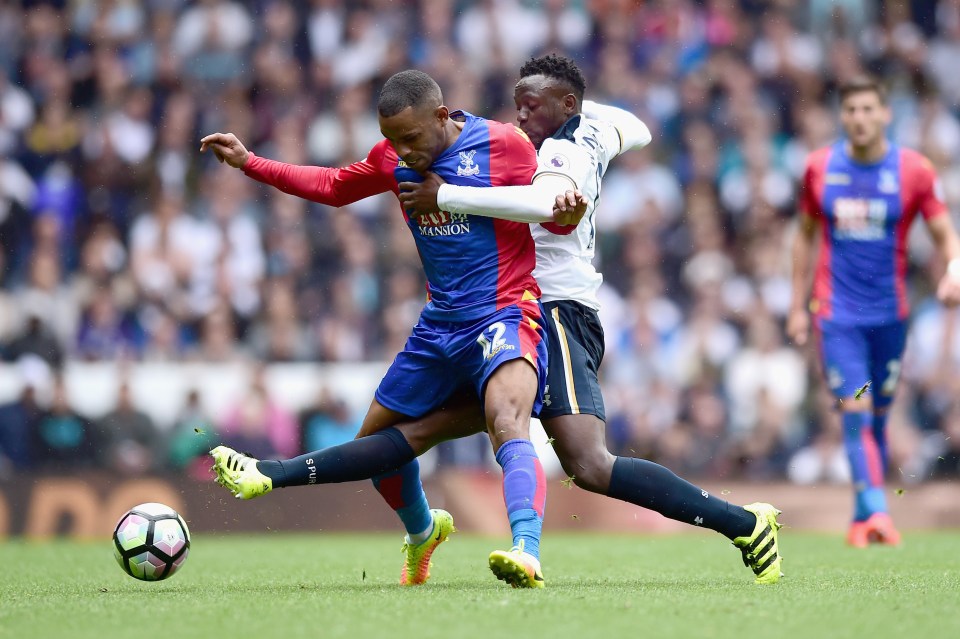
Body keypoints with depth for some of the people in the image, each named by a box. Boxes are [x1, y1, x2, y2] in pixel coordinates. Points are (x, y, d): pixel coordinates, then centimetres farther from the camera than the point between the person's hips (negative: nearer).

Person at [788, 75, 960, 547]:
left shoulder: (914, 170, -3)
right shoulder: (820, 167, 1)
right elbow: (806, 235, 12)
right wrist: (798, 305, 11)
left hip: (889, 313, 1)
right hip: (837, 313, -1)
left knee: (877, 417, 9)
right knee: (855, 412, -15)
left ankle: (862, 520, 21)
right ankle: (876, 512, -23)